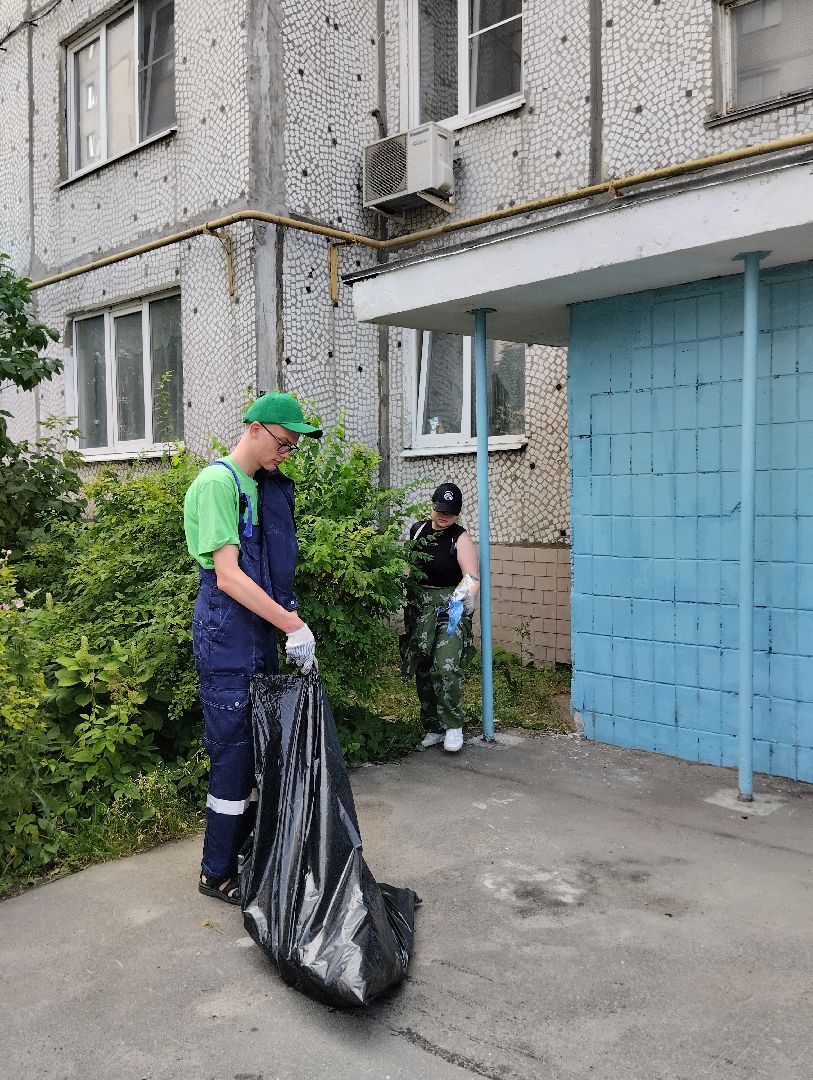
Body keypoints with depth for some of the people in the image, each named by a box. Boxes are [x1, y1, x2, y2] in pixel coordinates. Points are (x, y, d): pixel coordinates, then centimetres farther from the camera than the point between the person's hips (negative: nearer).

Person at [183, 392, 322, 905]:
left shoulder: (266, 486, 12)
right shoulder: (217, 483, -14)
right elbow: (227, 577, -21)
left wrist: (290, 623, 9)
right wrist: (294, 626, -22)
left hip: (261, 635, 9)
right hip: (226, 637, -8)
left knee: (262, 747, 15)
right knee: (234, 753, -1)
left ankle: (248, 848, 30)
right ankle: (217, 873, 14)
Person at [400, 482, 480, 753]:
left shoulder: (460, 538, -9)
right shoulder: (417, 530, 6)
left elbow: (472, 576, -19)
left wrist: (467, 592, -39)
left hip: (449, 609, -5)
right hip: (418, 609, 5)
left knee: (446, 668, -18)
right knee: (423, 671, 9)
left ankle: (453, 726, 0)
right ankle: (434, 728, 23)